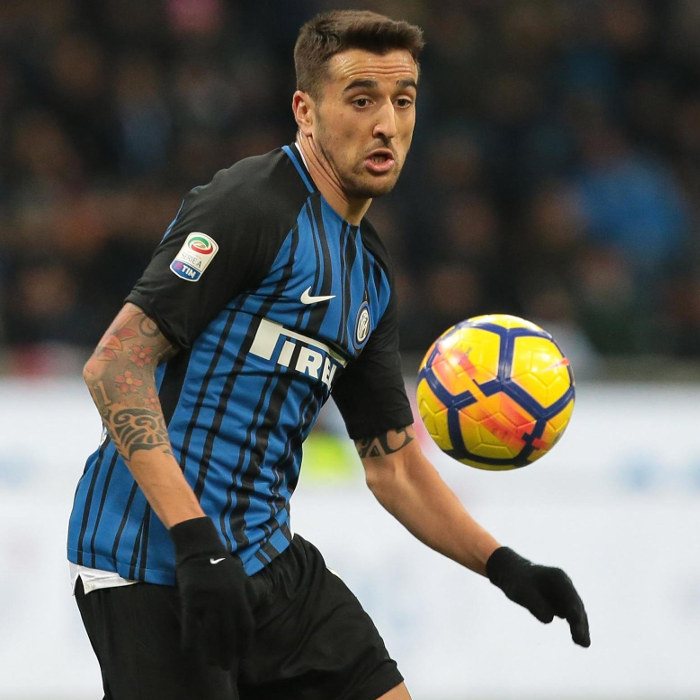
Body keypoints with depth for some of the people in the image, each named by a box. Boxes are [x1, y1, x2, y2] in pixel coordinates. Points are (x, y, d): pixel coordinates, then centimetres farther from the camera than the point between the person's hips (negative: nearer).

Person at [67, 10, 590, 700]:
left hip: (268, 561, 9)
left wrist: (505, 567, 7)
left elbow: (394, 464, 22)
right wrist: (195, 540, -27)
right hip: (157, 563, -8)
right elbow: (114, 363, -20)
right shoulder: (254, 204, -13)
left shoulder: (369, 273, 15)